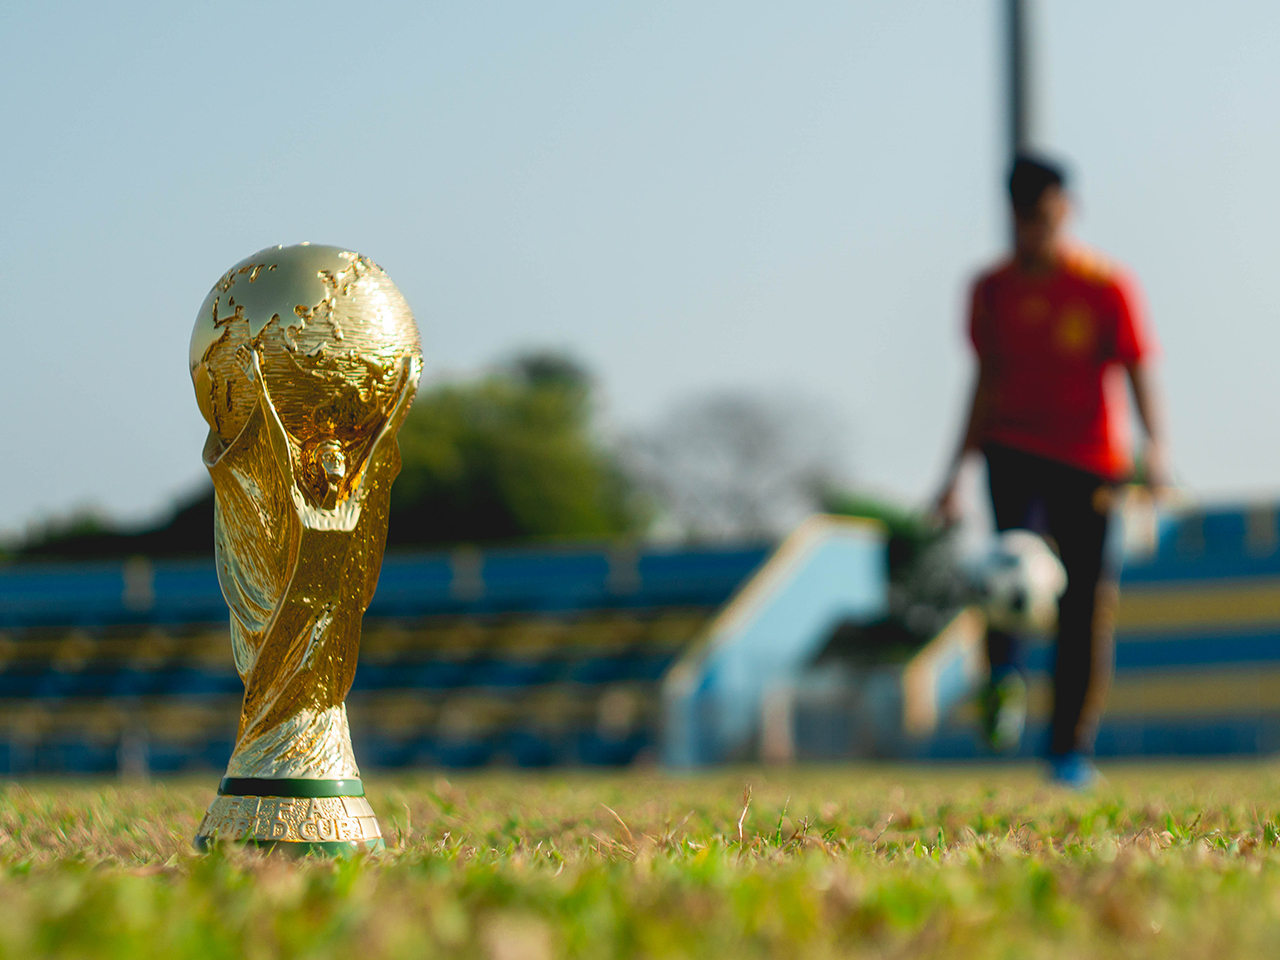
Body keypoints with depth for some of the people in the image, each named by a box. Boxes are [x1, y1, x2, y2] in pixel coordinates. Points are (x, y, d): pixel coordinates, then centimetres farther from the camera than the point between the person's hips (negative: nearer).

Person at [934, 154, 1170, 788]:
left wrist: (1156, 449, -24)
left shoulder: (1107, 287, -4)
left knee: (1087, 601, -3)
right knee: (1014, 544, -31)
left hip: (1091, 460, -1)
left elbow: (1139, 377, -7)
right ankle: (1004, 678, -29)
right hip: (1014, 449, 2)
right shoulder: (994, 289, 6)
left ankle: (1072, 748, 6)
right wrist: (956, 472, 12)